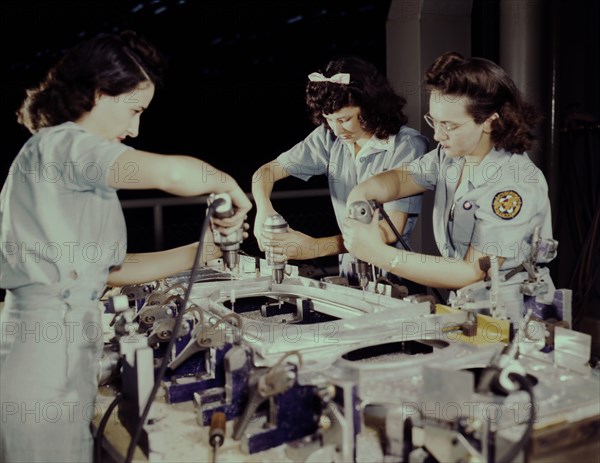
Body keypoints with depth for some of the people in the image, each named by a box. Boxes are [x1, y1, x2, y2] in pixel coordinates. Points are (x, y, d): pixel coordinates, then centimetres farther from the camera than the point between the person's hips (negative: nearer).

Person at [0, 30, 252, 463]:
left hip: (65, 347, 10)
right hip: (45, 358, -10)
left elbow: (111, 269, 16)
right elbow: (173, 173, -30)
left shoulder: (76, 168, 18)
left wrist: (202, 251, 10)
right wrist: (230, 186, -10)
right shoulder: (62, 143, -13)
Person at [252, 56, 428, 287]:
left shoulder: (407, 145, -12)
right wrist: (264, 210, -17)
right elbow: (266, 172, 6)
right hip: (349, 275, 4)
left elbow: (391, 229, -19)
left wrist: (315, 247, -28)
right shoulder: (329, 137, 2)